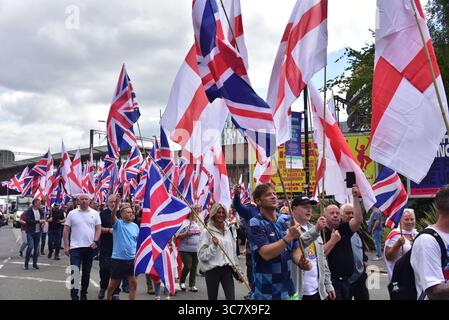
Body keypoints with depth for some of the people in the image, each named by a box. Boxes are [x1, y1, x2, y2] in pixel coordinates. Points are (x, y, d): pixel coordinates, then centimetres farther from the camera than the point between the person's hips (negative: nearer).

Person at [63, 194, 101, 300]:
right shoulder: (72, 213, 1)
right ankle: (74, 296, -3)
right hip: (75, 247, -2)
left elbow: (98, 229, 4)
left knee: (86, 272, 11)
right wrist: (66, 246, -3)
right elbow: (66, 230, 2)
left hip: (90, 247, 2)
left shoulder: (95, 213, 4)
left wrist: (95, 241, -10)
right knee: (75, 272, -7)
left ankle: (84, 294, 25)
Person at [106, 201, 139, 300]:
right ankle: (108, 298, 33)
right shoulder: (118, 224, -6)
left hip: (132, 259, 3)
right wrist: (116, 204, -44)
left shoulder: (135, 226, 6)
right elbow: (112, 216, -28)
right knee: (114, 283, 10)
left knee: (133, 282, 2)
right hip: (118, 259, -3)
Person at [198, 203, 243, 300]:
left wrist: (238, 270, 18)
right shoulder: (206, 232, -7)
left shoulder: (229, 231, 11)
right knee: (212, 298, 8)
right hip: (212, 270, -4)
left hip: (227, 269, 4)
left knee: (231, 297, -6)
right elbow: (202, 255, -10)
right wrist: (213, 246, -22)